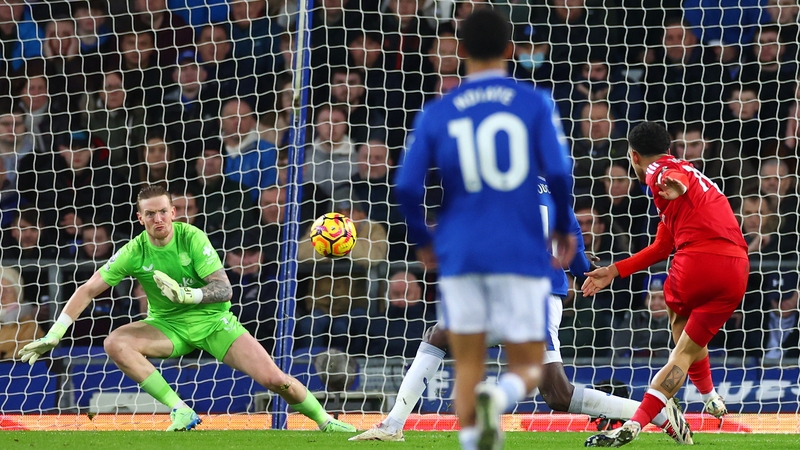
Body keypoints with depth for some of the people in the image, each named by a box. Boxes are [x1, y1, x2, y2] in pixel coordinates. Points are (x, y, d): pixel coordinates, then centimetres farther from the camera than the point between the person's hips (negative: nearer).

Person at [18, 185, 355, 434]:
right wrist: (53, 336, -13)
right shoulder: (134, 253, -12)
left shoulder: (191, 238, -17)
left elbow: (224, 289, -22)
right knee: (115, 343, -27)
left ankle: (325, 421, 12)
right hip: (167, 326, 2)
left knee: (275, 379, -16)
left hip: (212, 321, -2)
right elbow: (89, 289, -7)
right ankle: (181, 412, -22)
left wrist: (187, 295, -41)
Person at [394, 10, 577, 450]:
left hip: (459, 254, 1)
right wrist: (564, 227, 8)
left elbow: (407, 186, -1)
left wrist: (421, 239, 16)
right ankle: (497, 398, -29)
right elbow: (558, 171, -9)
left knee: (467, 365, 10)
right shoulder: (534, 104, 0)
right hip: (521, 254, -1)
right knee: (528, 366, 5)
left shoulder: (436, 113, 5)